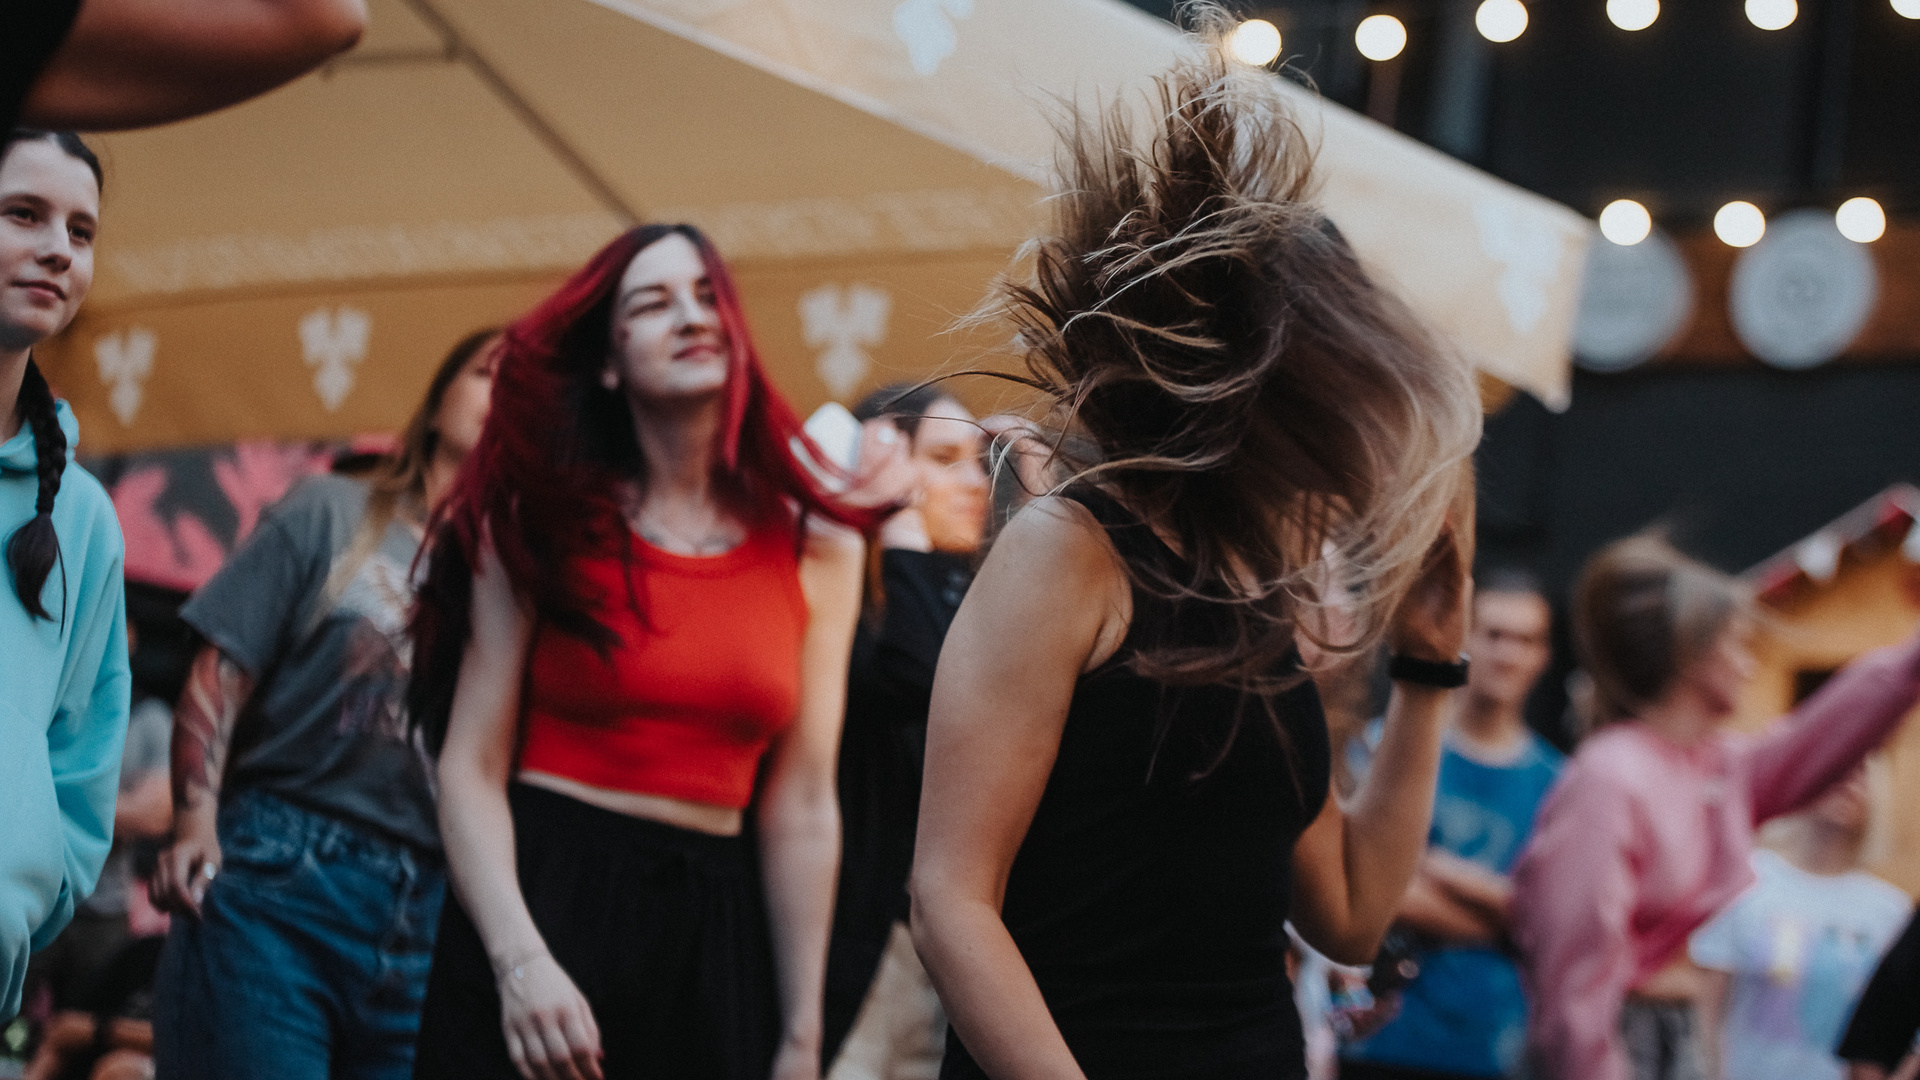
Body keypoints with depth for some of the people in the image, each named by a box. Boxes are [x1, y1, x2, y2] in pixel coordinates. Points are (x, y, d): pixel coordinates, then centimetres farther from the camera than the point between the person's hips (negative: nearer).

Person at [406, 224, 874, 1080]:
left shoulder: (816, 545, 6)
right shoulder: (542, 520, 0)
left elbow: (802, 807, 4)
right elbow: (472, 770, -5)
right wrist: (521, 961, -20)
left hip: (710, 929, 2)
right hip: (540, 902, -2)